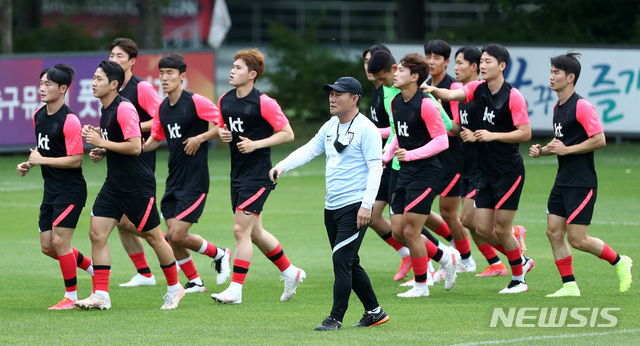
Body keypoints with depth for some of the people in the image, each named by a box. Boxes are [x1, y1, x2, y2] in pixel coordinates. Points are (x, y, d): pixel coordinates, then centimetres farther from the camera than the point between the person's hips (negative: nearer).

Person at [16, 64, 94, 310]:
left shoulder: (69, 121, -18)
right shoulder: (38, 116, 8)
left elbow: (75, 160, -20)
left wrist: (42, 160, -19)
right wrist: (29, 164, 6)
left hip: (70, 190, -9)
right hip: (51, 189, 9)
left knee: (59, 242, -10)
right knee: (47, 247, 8)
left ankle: (72, 296, 2)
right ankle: (94, 268, 28)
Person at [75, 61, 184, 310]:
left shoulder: (124, 109, -17)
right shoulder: (106, 110, 12)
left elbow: (135, 147, -24)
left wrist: (102, 143, -19)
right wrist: (100, 151, 8)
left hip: (138, 184, -9)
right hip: (115, 184, 9)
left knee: (153, 236, 4)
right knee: (97, 233, -3)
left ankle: (174, 288, 21)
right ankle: (100, 295, -2)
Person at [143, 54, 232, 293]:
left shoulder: (196, 102, -12)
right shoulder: (163, 108, 9)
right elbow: (155, 139, 18)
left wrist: (200, 138, -19)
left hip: (195, 181, -7)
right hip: (173, 181, 7)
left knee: (177, 236, -11)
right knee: (172, 237, 3)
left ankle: (220, 255, 13)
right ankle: (194, 282, 19)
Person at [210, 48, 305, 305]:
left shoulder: (264, 103, -13)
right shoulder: (225, 101, 8)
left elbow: (287, 133, -10)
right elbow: (221, 127, 22)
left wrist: (255, 144, -18)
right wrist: (222, 134, -2)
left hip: (258, 175, -8)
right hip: (238, 175, 8)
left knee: (241, 230, -11)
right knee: (254, 233, 14)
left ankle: (235, 290, -8)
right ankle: (291, 272, 32)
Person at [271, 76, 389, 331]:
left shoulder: (366, 129, -10)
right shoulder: (331, 126, 14)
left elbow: (375, 167, -13)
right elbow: (309, 150, 13)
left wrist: (367, 205, -20)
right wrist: (281, 167, -4)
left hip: (355, 207, -9)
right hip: (332, 207, 9)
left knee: (341, 260, -13)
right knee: (349, 264, 12)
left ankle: (336, 319, -10)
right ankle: (374, 312, 22)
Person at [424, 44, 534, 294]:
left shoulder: (513, 97, -13)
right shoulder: (478, 89, 5)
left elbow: (525, 134, -14)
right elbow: (452, 95, -11)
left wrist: (493, 135, -19)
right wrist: (433, 90, -30)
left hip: (509, 171, -7)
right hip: (487, 170, 7)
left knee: (501, 228, -4)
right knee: (483, 228, 4)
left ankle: (518, 279, 14)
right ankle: (521, 261, 25)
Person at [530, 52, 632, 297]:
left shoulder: (582, 107, -15)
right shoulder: (557, 107, 14)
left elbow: (599, 140, -19)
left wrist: (566, 149, -18)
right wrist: (543, 151, 7)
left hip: (582, 182, -9)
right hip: (563, 182, 9)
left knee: (577, 240, -8)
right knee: (554, 232, 2)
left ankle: (619, 262, 13)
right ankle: (569, 286, 8)